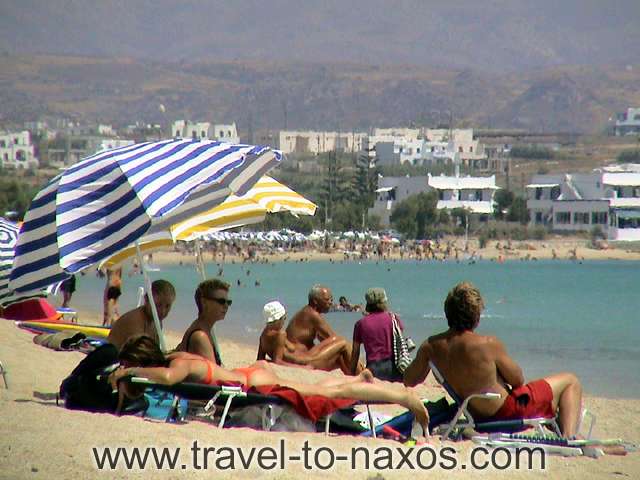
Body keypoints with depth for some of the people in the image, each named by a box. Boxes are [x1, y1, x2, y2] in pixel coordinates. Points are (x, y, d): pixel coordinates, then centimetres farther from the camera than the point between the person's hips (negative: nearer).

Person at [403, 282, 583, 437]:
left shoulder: (431, 346, -10)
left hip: (477, 414, 7)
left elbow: (409, 380, 5)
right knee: (571, 381, 9)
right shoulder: (489, 344, -26)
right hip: (506, 411, -7)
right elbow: (518, 380, -12)